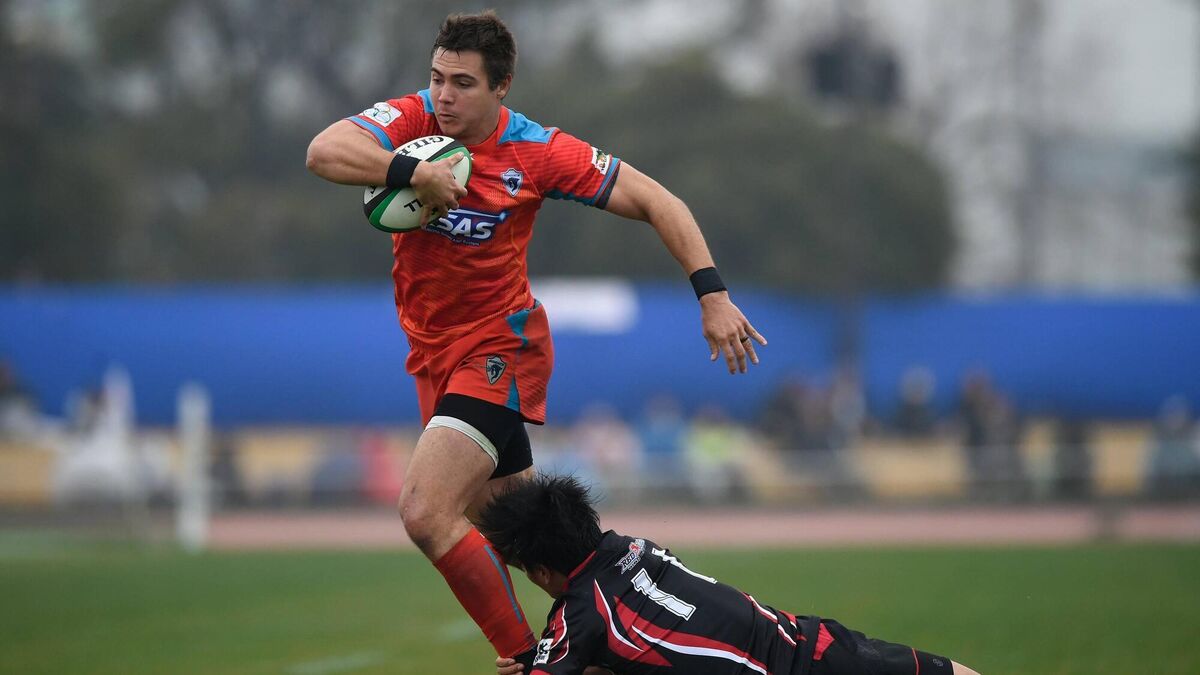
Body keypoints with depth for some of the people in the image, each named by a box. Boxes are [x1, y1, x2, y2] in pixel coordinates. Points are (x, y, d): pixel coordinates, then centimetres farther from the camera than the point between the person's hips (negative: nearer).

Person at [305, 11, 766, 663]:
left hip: (498, 351, -5)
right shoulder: (411, 120, -9)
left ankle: (524, 657, -10)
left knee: (426, 514, -21)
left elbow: (654, 200, -9)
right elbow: (324, 152, -26)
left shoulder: (536, 150, -14)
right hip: (433, 355, 5)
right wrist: (416, 172, -39)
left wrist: (711, 293, -17)